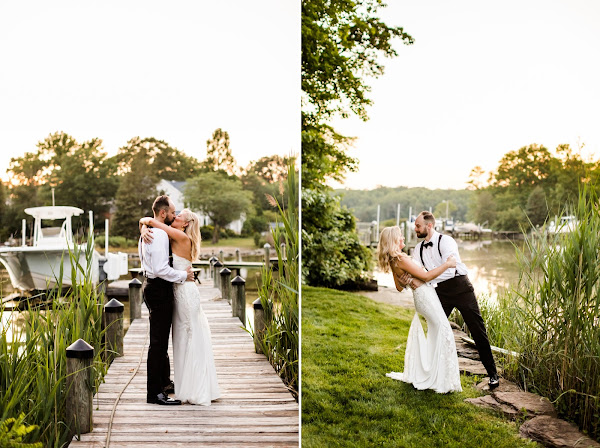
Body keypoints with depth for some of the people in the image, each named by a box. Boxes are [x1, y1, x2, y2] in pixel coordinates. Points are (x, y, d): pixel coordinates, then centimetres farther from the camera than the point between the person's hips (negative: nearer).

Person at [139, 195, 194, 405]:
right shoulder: (160, 235, -20)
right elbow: (161, 269, -26)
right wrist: (183, 275, -16)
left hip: (152, 285, 11)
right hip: (159, 289, -11)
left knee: (161, 338, 23)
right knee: (158, 341, -6)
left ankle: (164, 381, 38)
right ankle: (154, 392, -1)